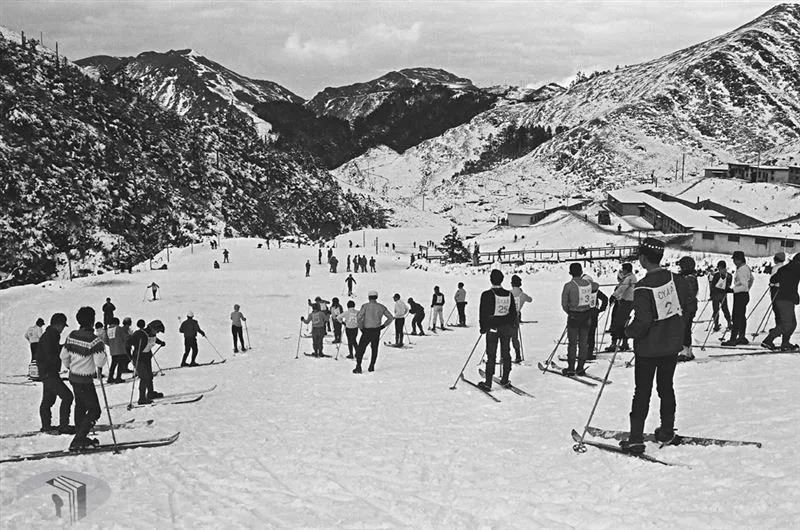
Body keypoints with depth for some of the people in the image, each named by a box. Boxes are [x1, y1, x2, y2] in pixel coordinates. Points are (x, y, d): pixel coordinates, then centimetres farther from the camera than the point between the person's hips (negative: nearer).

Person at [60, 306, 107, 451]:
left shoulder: (71, 336, 0)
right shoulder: (93, 339, -22)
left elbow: (64, 355, 8)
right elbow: (100, 357, -30)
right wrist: (99, 368, -7)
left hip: (73, 376, 8)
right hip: (85, 380, -8)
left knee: (80, 406, 23)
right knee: (94, 410, 0)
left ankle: (81, 438, 34)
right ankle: (77, 442, -5)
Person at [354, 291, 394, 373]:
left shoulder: (365, 306, -8)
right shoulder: (381, 307, 2)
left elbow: (358, 318, -16)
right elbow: (390, 318, 6)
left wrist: (361, 328, -4)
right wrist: (383, 326, 10)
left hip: (367, 331, -3)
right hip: (377, 331, 3)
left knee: (360, 349, 6)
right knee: (374, 349, 20)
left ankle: (358, 367, 1)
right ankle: (372, 366, 20)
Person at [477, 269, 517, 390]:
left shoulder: (487, 295, -13)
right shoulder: (509, 295, 1)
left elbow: (483, 312, -9)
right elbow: (513, 312, 9)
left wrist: (483, 327, 3)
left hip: (492, 327, -4)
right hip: (507, 328, 4)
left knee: (491, 355, 0)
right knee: (506, 353, 14)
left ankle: (488, 383, 0)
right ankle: (505, 380, 20)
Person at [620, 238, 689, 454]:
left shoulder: (643, 288, -22)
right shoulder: (676, 280, -4)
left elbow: (642, 322, -23)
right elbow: (685, 306, 6)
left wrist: (628, 331, -4)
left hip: (648, 348, -5)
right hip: (672, 345, 5)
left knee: (642, 391, 2)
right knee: (666, 387, 19)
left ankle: (636, 439, 1)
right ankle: (667, 432, 27)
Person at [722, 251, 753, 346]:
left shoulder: (741, 271, -22)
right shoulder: (746, 267, 10)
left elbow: (744, 286, -28)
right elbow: (751, 279, 27)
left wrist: (733, 290, -28)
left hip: (740, 295, -11)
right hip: (745, 295, 11)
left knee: (736, 317, -9)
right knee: (742, 317, 16)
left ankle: (733, 340, -9)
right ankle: (742, 337, 24)